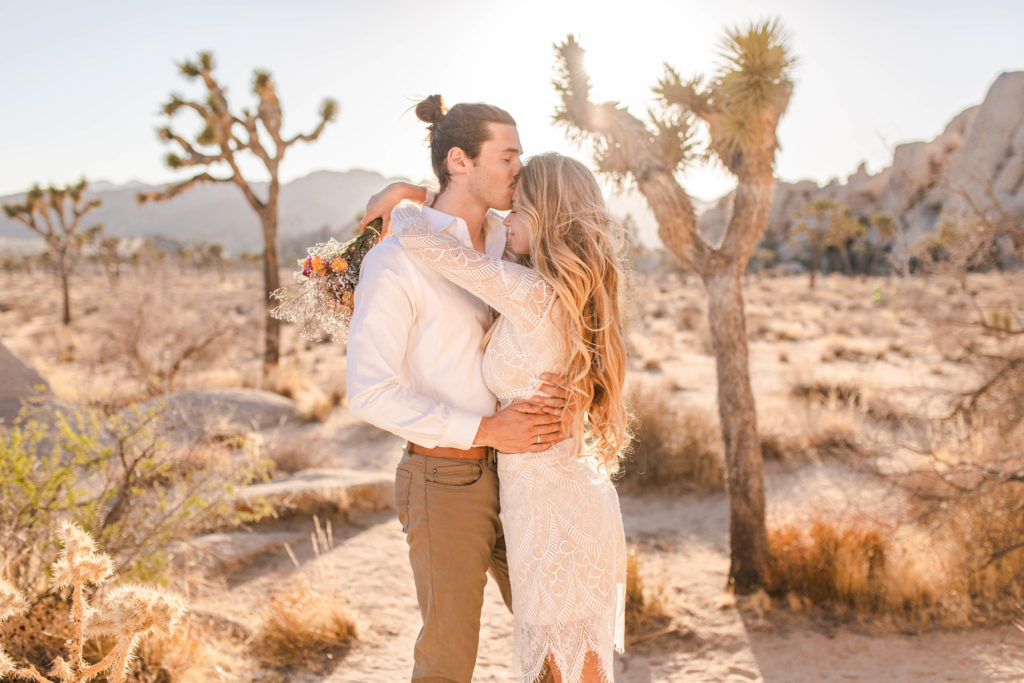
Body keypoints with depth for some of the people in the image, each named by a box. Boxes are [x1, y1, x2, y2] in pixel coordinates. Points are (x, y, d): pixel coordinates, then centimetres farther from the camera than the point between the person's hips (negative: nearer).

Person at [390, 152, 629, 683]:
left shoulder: (532, 293, -20)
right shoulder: (574, 294, 7)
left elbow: (417, 236, -19)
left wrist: (401, 208, 4)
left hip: (551, 510, -9)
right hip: (577, 496, 9)